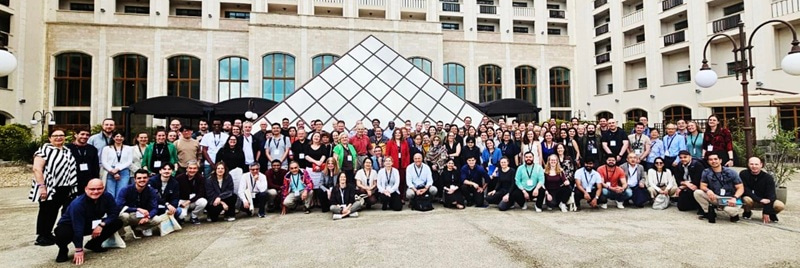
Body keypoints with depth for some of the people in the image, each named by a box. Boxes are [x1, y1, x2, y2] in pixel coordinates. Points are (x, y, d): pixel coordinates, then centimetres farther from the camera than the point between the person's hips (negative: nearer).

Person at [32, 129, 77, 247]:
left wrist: (71, 187, 14)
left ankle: (48, 234, 21)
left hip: (63, 189, 6)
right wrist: (42, 186, -20)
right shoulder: (45, 149, -5)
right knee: (46, 211, 3)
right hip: (48, 188, -5)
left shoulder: (68, 152, 14)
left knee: (54, 212, 11)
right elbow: (36, 168, -13)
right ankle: (41, 236, 15)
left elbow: (72, 170, 19)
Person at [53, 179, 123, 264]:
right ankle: (63, 250, -1)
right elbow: (78, 228, -33)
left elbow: (114, 212, -12)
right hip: (70, 226, -4)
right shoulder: (77, 204, -33)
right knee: (62, 233, -37)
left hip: (91, 225, 4)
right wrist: (79, 250, -32)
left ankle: (94, 244, 6)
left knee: (117, 222, -14)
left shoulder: (107, 196, -20)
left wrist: (101, 225, -28)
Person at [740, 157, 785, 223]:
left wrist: (766, 212, -21)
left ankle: (771, 214, 10)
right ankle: (747, 212, -1)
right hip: (750, 198, -1)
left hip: (765, 200, 2)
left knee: (780, 205, -26)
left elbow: (770, 196, -16)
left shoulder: (768, 177, -13)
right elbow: (745, 191, -17)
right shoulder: (743, 174, -15)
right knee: (747, 199, -36)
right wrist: (759, 199, -29)